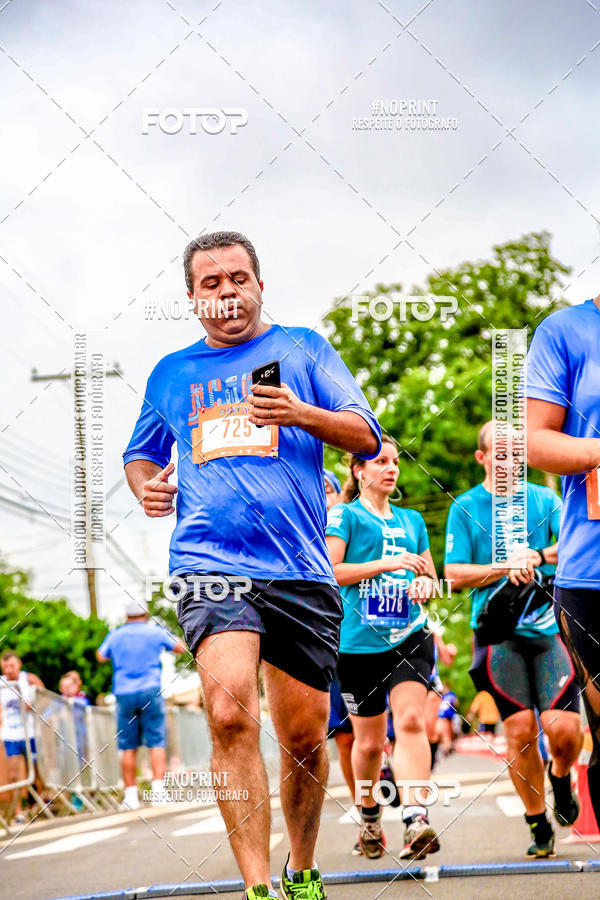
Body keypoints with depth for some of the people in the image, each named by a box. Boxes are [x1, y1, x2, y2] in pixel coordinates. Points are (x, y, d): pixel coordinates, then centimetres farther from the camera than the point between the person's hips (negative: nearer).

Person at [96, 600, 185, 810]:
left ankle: (131, 795, 2)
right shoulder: (155, 632, 4)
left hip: (124, 694, 2)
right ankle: (158, 789, -12)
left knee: (128, 746, 5)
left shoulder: (115, 635, 9)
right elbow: (180, 648, 18)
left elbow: (101, 657, 25)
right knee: (157, 742, -1)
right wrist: (170, 634, 36)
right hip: (150, 691, -2)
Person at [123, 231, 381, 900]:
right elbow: (140, 453, 32)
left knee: (304, 734, 5)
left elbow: (367, 437, 6)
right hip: (210, 563, 0)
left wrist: (302, 414, -13)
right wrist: (145, 486, 9)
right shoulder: (171, 373, 18)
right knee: (230, 713, -23)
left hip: (300, 570, 0)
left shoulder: (302, 349, 11)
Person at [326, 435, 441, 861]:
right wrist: (386, 563, -16)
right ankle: (369, 812, 33)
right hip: (360, 641, -2)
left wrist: (425, 583, 1)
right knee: (369, 741, 7)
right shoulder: (345, 515, 2)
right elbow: (329, 571, -11)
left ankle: (416, 820, -30)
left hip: (410, 636, 2)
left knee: (410, 721, -19)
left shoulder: (412, 520, 17)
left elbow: (430, 576, 25)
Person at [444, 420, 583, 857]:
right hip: (498, 630, -1)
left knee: (564, 727, -12)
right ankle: (539, 825, 10)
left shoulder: (544, 500, 9)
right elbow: (455, 575, 0)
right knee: (520, 730, -6)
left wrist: (536, 556, -20)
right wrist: (508, 567, -10)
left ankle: (562, 777, 22)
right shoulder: (466, 507, 6)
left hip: (550, 626, 1)